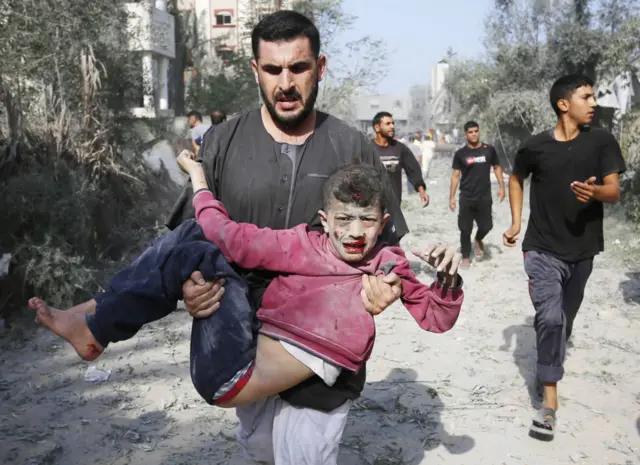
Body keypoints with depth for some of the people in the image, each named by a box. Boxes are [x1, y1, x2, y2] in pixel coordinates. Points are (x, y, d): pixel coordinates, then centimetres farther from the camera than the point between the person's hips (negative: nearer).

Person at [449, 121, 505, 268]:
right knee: (465, 229, 1)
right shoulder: (460, 154, -2)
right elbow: (456, 175, 1)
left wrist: (501, 187, 4)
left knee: (486, 226, 2)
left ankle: (478, 240, 36)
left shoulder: (489, 150, 1)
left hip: (485, 197, 1)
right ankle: (466, 257, 15)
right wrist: (451, 197, -2)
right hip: (466, 198, -1)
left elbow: (497, 168, 12)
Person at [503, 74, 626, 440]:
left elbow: (615, 192, -8)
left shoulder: (602, 142, -4)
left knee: (565, 320, 18)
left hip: (582, 251, 2)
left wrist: (594, 191, -31)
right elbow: (516, 178, 14)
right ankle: (550, 401, -9)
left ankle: (549, 368, 44)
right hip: (543, 250, -2)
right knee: (550, 318, -15)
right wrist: (516, 222, 6)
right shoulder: (535, 146, -5)